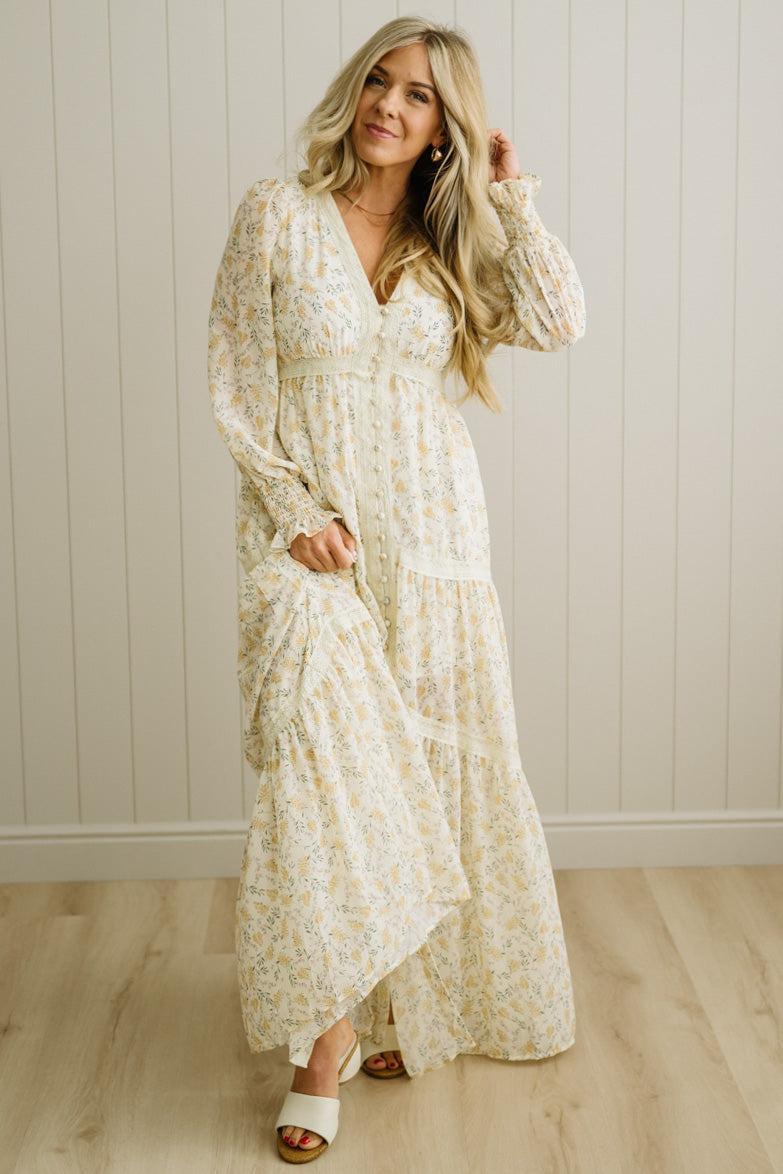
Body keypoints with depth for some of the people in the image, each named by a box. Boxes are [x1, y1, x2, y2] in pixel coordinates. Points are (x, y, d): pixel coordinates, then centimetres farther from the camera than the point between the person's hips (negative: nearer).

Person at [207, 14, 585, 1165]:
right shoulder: (277, 214, 0)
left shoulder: (452, 243, 10)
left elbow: (557, 323, -6)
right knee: (324, 764, -16)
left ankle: (412, 1003, 24)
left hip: (434, 530, 4)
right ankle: (327, 1044, -9)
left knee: (436, 763, 7)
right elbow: (239, 388, -2)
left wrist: (509, 193, -2)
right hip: (310, 531, -4)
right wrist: (294, 510, -12)